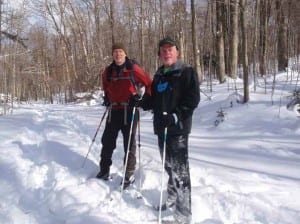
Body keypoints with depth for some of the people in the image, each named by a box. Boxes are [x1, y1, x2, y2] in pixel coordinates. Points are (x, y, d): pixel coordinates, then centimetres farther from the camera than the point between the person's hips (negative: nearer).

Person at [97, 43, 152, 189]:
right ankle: (104, 170, 22)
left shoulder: (133, 69, -6)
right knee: (107, 141, 9)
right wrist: (106, 97, 15)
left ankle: (129, 174, 13)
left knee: (129, 142, 4)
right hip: (114, 110, 5)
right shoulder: (108, 71, 8)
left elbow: (149, 84, -2)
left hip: (129, 110, -4)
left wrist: (142, 99, -10)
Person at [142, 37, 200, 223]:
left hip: (178, 128, -7)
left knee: (180, 170, -9)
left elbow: (193, 98, -13)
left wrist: (176, 116, -23)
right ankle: (172, 199, 36)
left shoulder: (187, 72, -4)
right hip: (161, 127, 7)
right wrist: (141, 102, 6)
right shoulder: (159, 76, 17)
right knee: (169, 166, 19)